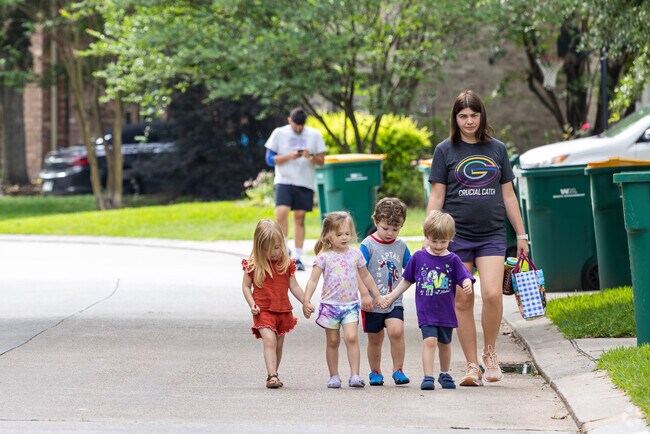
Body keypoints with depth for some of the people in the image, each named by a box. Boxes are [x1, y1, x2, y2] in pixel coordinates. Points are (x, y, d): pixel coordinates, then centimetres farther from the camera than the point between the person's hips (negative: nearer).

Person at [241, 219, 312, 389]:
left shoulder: (287, 264, 2)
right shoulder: (253, 265, -6)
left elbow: (294, 287, 8)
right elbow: (246, 286, 1)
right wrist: (252, 304, -12)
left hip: (283, 310, 4)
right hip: (263, 310, -4)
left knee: (279, 344, 12)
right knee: (269, 340, -20)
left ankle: (273, 374, 28)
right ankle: (272, 376, -26)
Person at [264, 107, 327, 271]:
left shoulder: (314, 135, 6)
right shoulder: (279, 134, 2)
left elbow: (321, 161, 6)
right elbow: (270, 159, 1)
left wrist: (310, 157, -15)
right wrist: (289, 157, -14)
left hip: (305, 183, 1)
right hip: (284, 181, -1)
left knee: (299, 218, 2)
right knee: (281, 213, -19)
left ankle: (298, 258, 8)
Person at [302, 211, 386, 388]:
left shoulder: (355, 254, 5)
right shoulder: (324, 256, -5)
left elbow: (365, 276, 19)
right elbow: (313, 280, -7)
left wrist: (377, 296, 24)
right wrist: (306, 301, -17)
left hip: (350, 304, 1)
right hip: (330, 304, -1)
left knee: (351, 338, -14)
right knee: (332, 341, 7)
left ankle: (355, 375, -13)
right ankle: (333, 376, 16)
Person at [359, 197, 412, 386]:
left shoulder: (401, 245, 5)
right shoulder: (368, 245, -7)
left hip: (395, 302, 2)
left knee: (396, 330, -20)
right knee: (375, 339, 10)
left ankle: (398, 370, -8)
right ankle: (375, 372, 28)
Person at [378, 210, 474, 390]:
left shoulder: (452, 259, -3)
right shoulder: (418, 257, -1)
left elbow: (464, 277, -13)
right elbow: (407, 280, 11)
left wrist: (467, 284, -37)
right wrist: (392, 296, 13)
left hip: (446, 312, 1)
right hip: (426, 312, -1)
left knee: (444, 343, 16)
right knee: (429, 341, -16)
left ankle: (444, 374, 35)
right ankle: (428, 377, -15)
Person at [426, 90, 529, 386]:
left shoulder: (497, 149, 10)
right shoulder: (446, 150, 5)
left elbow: (508, 195, 15)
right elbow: (436, 197, 4)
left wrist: (521, 235, 14)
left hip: (492, 234, 1)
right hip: (456, 235, 0)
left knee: (492, 294, -16)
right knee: (462, 301, 0)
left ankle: (490, 352, 5)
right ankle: (472, 365, 8)